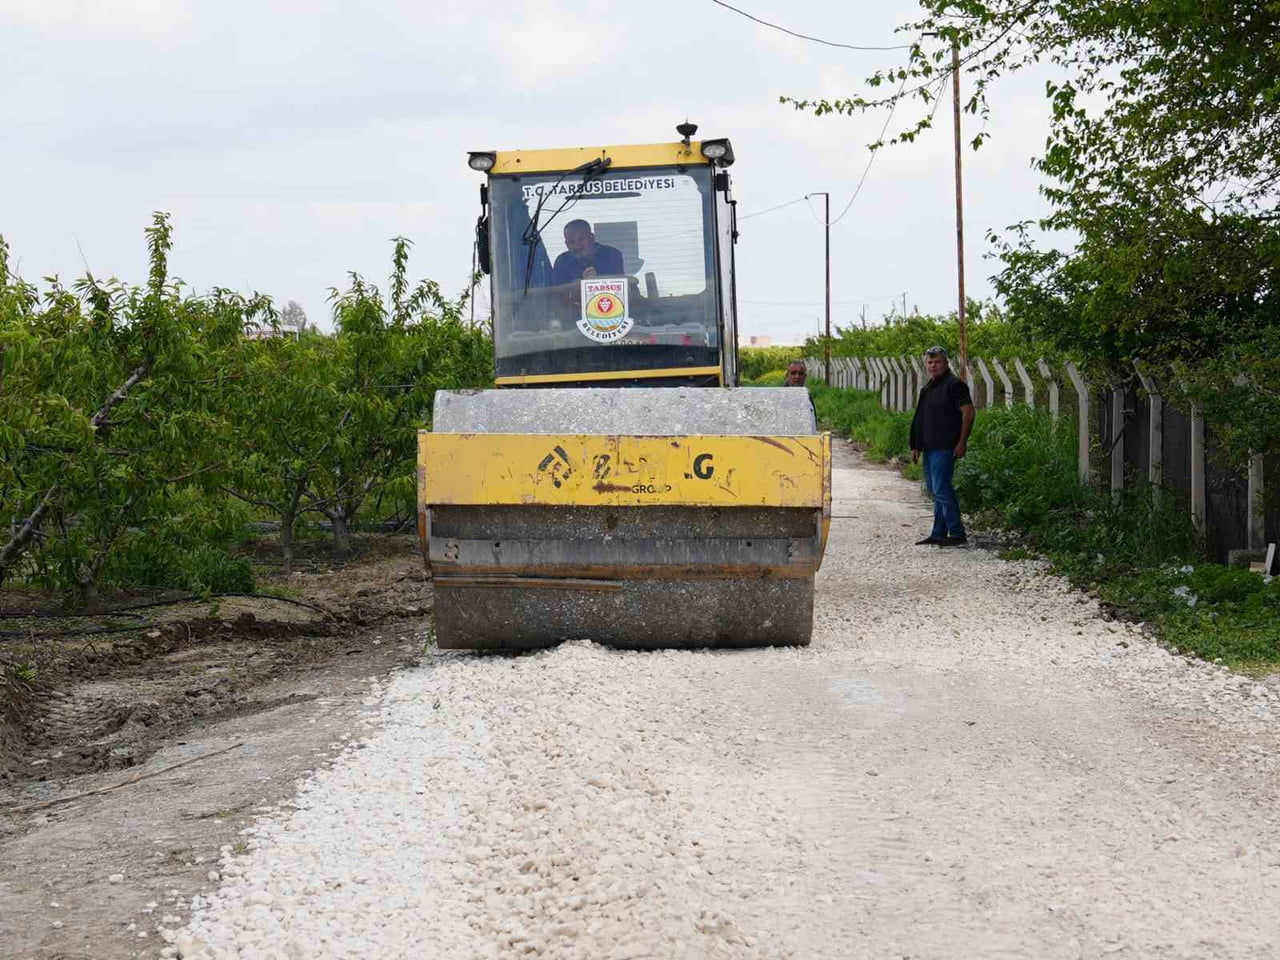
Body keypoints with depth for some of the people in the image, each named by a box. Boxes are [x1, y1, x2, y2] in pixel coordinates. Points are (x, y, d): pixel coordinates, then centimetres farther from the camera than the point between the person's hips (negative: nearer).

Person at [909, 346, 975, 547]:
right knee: (936, 491, 12)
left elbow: (968, 412, -13)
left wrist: (962, 442, -17)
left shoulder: (954, 385, -8)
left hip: (945, 447, -9)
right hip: (930, 447, 9)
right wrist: (916, 447, 20)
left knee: (941, 490, -12)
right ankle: (939, 534, 16)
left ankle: (957, 533, -8)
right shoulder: (928, 388, 19)